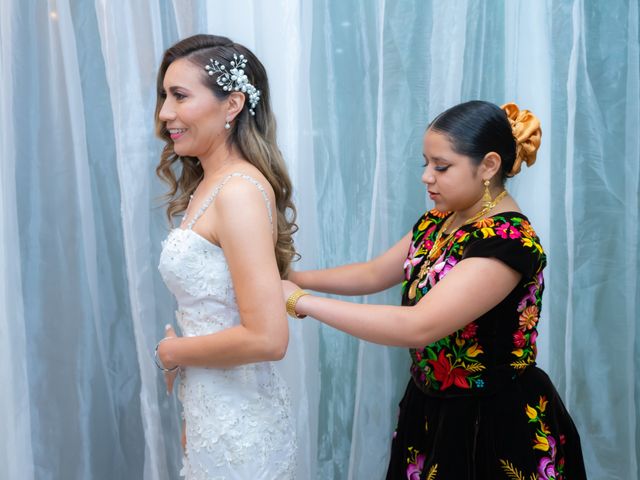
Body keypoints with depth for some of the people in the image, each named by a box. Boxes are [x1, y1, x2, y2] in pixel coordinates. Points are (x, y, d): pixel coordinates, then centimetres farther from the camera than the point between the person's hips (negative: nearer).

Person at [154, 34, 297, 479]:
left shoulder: (239, 190, -22)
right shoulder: (209, 184, 5)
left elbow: (267, 338, -28)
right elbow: (214, 308, 7)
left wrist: (172, 352, -12)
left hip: (237, 426, -8)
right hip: (212, 408, 8)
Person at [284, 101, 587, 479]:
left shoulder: (509, 241, -25)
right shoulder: (438, 221, 2)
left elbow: (418, 327, -33)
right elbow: (373, 275, 12)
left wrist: (300, 301, -29)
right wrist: (292, 277, 0)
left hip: (497, 423, -7)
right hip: (432, 408, 8)